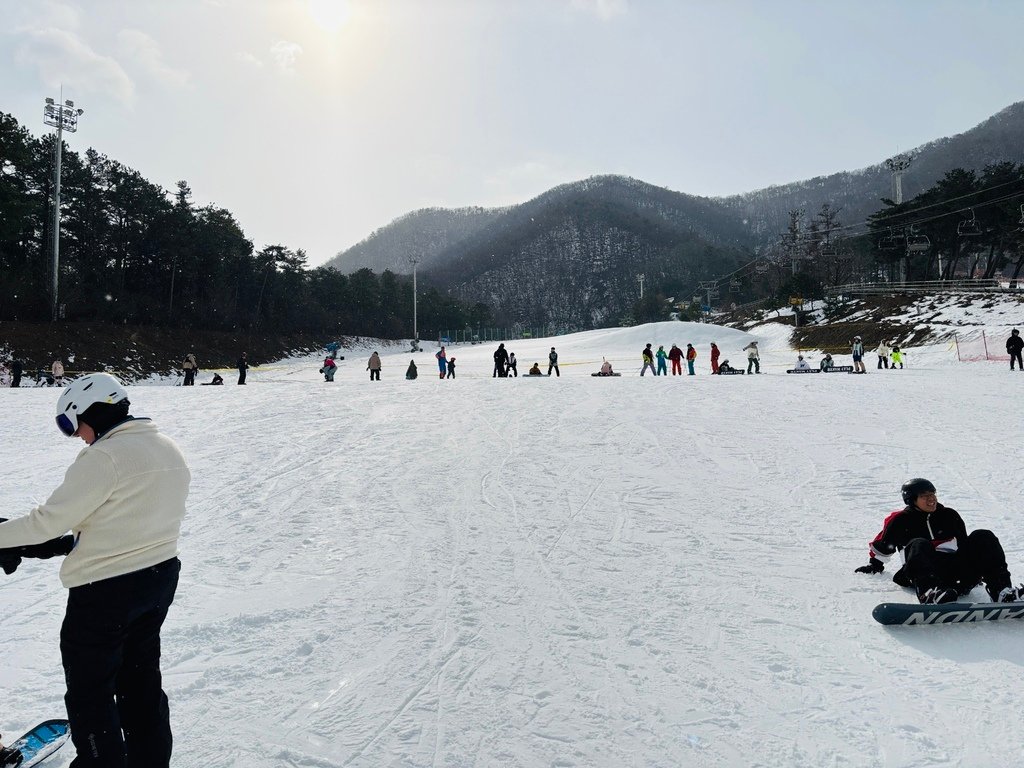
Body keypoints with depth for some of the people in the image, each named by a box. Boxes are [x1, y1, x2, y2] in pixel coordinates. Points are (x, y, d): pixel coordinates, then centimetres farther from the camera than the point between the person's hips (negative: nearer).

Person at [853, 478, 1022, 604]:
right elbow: (882, 545, 22)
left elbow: (964, 544, 31)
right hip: (923, 573, -4)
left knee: (983, 538, -14)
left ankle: (1001, 590, -30)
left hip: (953, 566, 4)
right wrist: (874, 564, 26)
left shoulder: (949, 515, 19)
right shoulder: (900, 520, 8)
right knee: (919, 545, -37)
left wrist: (975, 569, 28)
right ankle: (929, 592, -61)